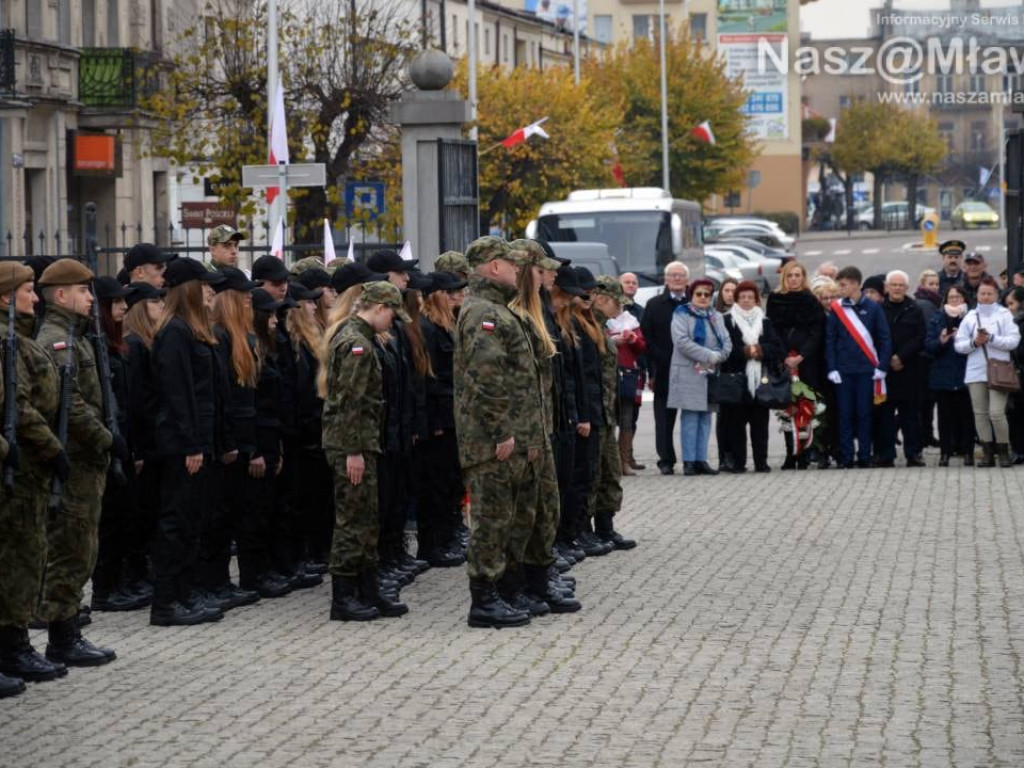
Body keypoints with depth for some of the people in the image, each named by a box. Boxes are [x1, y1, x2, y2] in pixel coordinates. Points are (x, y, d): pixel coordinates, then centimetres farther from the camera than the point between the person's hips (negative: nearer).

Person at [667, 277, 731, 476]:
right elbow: (682, 341, -13)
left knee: (705, 417, 5)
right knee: (690, 417, -8)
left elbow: (726, 342, 8)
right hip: (688, 373, -5)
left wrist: (716, 358, -12)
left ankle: (701, 459, 7)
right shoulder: (682, 314, 1)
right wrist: (709, 355, -17)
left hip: (711, 373, 5)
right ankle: (689, 461, -8)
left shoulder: (716, 317, 18)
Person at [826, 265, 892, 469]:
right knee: (845, 415, 2)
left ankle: (864, 457, 7)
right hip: (843, 371, 1)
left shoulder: (872, 308, 1)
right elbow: (829, 340, 4)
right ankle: (845, 458, 5)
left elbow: (884, 338, 2)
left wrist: (882, 367, -6)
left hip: (866, 370, -1)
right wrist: (831, 368, -4)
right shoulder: (837, 309, 4)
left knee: (864, 414, 3)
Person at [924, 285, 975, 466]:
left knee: (966, 414, 1)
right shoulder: (937, 318, 8)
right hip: (942, 375, 2)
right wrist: (941, 341, -16)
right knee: (945, 415, 3)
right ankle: (945, 452, 6)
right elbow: (928, 346, 3)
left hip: (964, 375, -2)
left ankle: (967, 452, 7)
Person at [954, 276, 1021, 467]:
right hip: (975, 372, 3)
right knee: (980, 413, 2)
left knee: (996, 412, -12)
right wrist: (974, 343, -10)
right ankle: (988, 453, 9)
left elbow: (1013, 341, -5)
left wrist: (990, 339, -14)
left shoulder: (1004, 314, 5)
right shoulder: (971, 316, 13)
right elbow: (959, 345, 8)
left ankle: (1004, 452, 0)